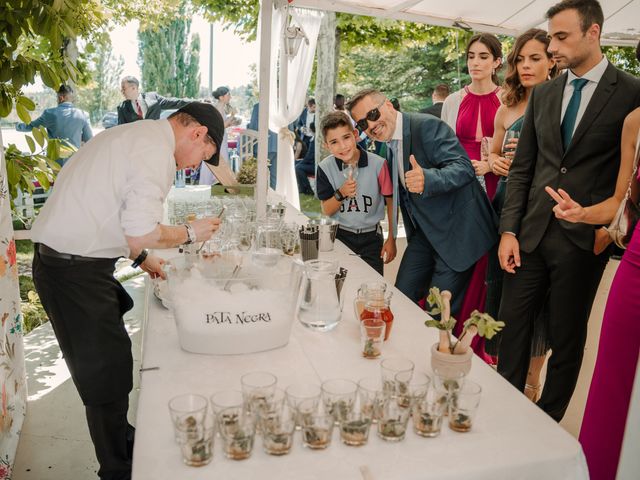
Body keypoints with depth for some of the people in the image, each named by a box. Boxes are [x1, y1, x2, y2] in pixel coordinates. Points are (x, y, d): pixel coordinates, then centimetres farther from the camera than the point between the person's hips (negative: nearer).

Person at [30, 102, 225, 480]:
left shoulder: (136, 135, 14)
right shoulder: (156, 151, -19)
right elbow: (142, 234, -23)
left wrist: (141, 258, 19)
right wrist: (191, 233, -7)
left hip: (67, 260, 10)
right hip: (76, 272, -10)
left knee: (112, 361, 21)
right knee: (107, 374, 3)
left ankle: (122, 440, 40)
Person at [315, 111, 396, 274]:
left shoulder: (378, 164, -15)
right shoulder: (325, 168, -10)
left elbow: (391, 202, -3)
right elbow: (326, 211, -4)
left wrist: (391, 240, -1)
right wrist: (341, 194, -23)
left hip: (371, 237, -1)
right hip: (340, 236, 1)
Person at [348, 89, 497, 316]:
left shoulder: (428, 126, -16)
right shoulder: (388, 143, 9)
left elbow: (464, 168, -26)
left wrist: (427, 179, -44)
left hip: (457, 229, -8)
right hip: (424, 232, 8)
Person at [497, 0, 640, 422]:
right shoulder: (543, 94, 9)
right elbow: (522, 169, 8)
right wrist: (509, 230, 1)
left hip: (583, 240, -4)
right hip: (532, 232, 4)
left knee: (567, 339, 10)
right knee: (512, 325, 9)